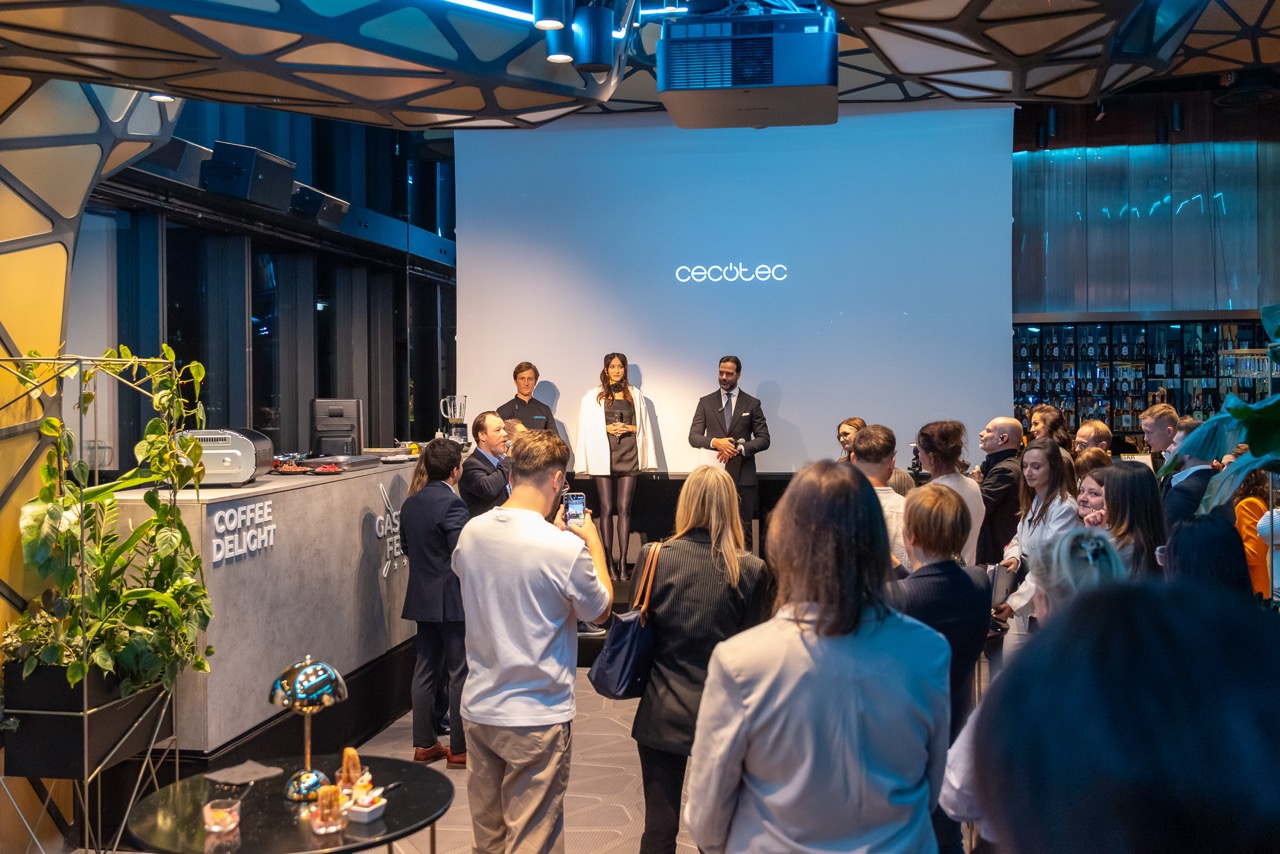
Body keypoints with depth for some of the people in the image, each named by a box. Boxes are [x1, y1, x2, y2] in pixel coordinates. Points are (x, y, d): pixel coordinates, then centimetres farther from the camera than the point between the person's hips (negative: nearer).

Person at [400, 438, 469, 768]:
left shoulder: (411, 503, 7)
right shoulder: (452, 503, -18)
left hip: (422, 598, 8)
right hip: (452, 599, -8)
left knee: (425, 669, 14)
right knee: (460, 672, 2)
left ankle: (424, 744, 22)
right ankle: (459, 749, 9)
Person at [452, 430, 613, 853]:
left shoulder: (470, 532, -4)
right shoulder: (566, 548, -22)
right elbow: (600, 610, -4)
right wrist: (594, 544, 8)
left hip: (478, 709, 6)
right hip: (537, 717, -6)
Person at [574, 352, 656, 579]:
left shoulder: (636, 395, 13)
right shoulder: (593, 396, 6)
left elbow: (642, 427, 14)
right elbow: (586, 429, 4)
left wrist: (628, 428, -4)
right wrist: (608, 429, -9)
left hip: (629, 456, 1)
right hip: (603, 456, -1)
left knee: (624, 508, -2)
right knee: (606, 508, -2)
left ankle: (623, 562, 0)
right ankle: (609, 562, 1)